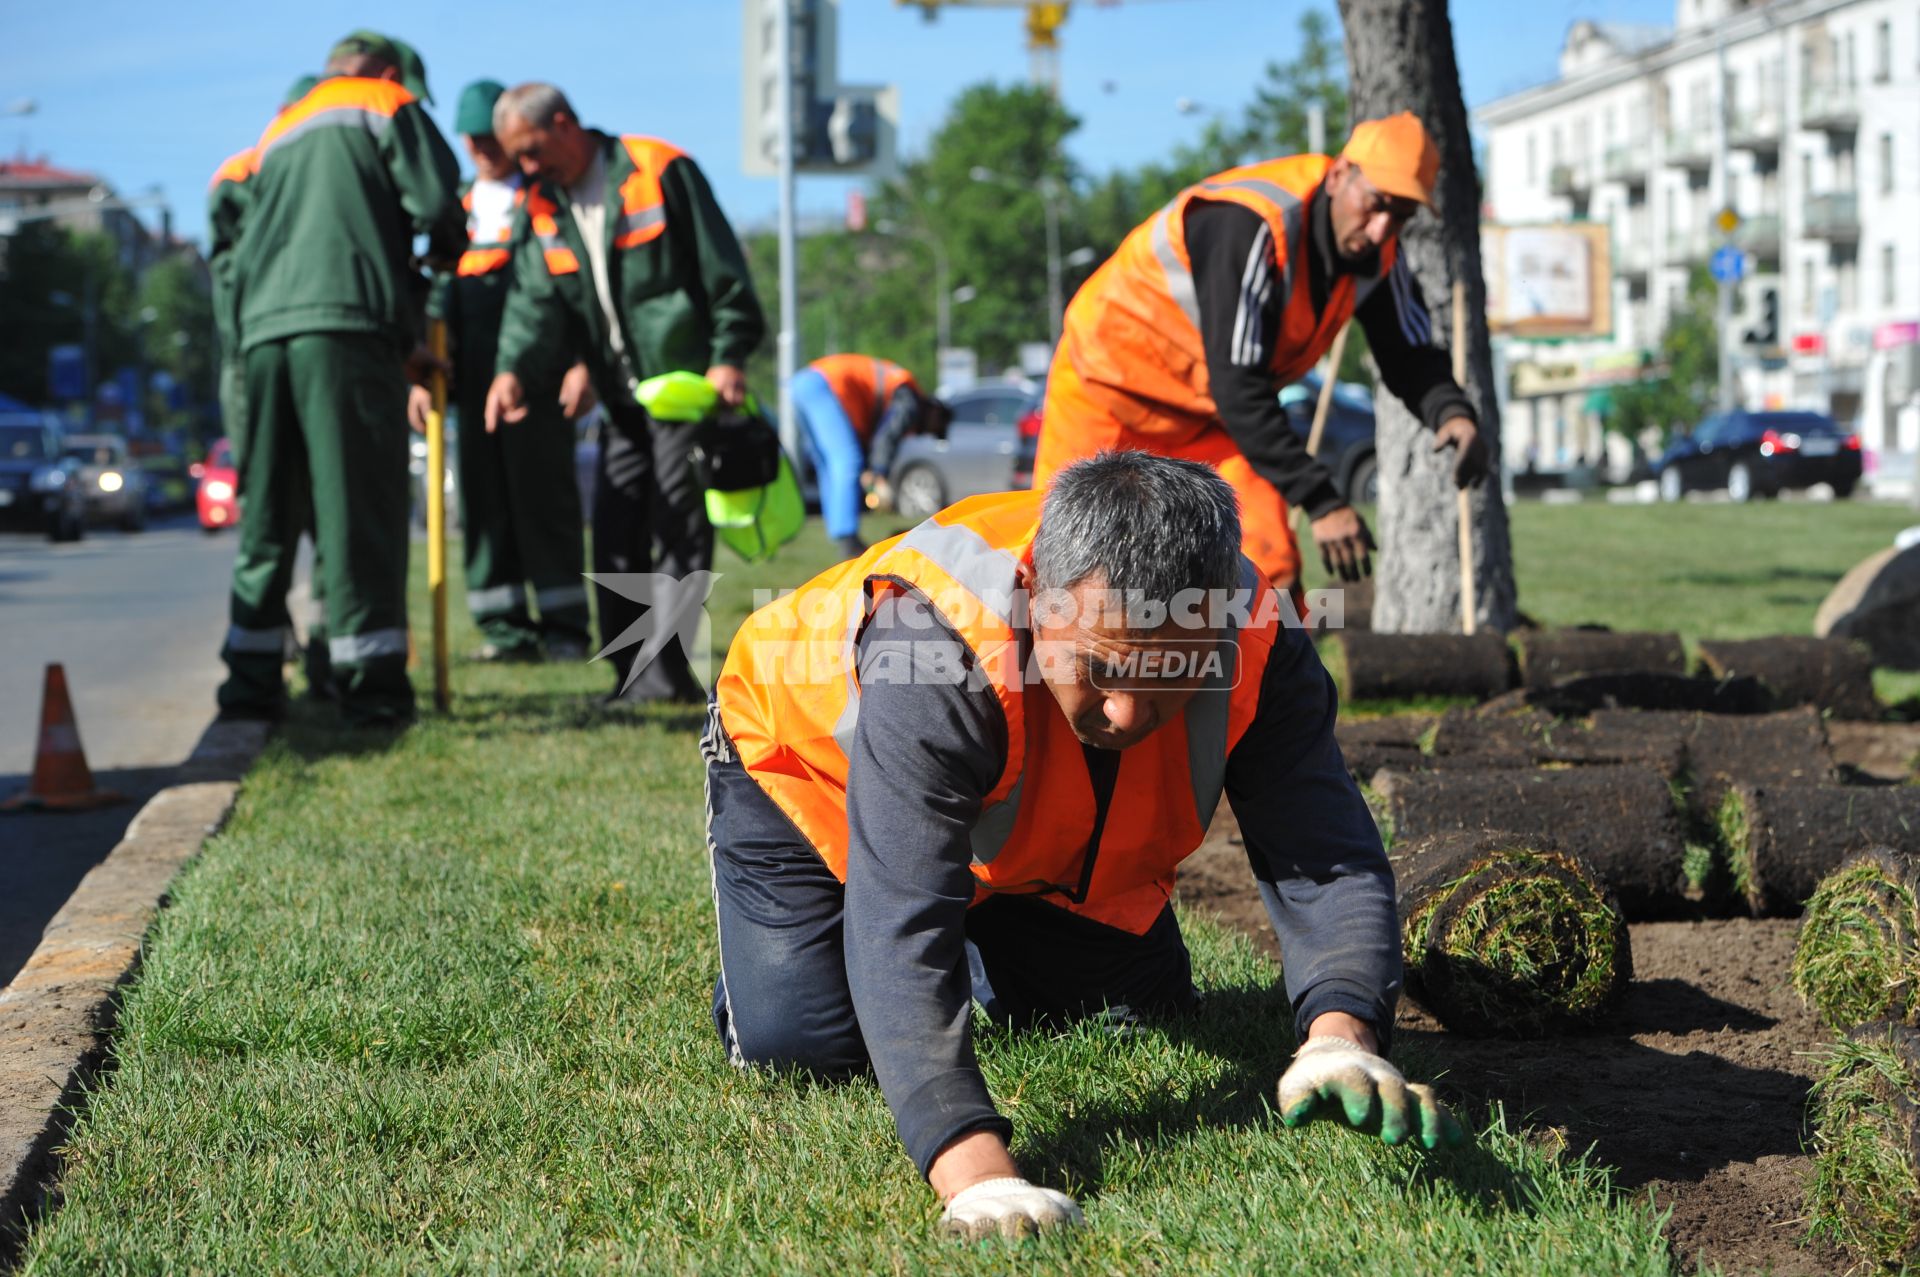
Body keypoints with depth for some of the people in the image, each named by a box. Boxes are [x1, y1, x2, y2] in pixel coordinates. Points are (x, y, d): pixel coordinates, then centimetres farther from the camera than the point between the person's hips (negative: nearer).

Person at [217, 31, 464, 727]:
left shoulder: (278, 133, 31)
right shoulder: (388, 106, 12)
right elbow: (437, 202, 0)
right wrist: (445, 252, 19)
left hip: (264, 329, 6)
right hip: (349, 322, -6)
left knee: (268, 512, 11)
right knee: (360, 507, -6)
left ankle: (251, 679, 12)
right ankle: (370, 682, -8)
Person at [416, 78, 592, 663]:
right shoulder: (457, 207, 22)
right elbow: (438, 296, 23)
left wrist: (583, 365, -9)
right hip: (475, 373, 5)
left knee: (543, 492, -7)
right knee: (484, 497, 1)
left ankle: (564, 627, -2)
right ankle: (504, 626, 6)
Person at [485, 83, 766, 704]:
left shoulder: (660, 171, -7)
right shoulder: (543, 209, 10)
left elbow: (721, 268, -7)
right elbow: (535, 299, -3)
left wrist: (728, 356, -13)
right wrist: (512, 368, -21)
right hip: (622, 397, 7)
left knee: (679, 531, -7)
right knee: (614, 537, 4)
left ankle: (663, 671, -7)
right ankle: (631, 675, 9)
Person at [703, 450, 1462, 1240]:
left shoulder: (1257, 643, -36)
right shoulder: (934, 648, -49)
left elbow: (1325, 858, -39)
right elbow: (901, 932, -54)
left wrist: (1340, 1034, -62)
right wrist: (974, 1169, -67)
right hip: (812, 764, -4)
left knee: (1148, 1021, 5)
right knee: (800, 1043, -15)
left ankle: (986, 946, 36)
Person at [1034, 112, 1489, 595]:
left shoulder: (1376, 250, -11)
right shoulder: (1251, 225, -35)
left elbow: (1409, 355, -2)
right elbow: (1237, 388, -37)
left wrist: (1451, 411, -27)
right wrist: (1321, 502, -39)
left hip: (1208, 412, 6)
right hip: (1109, 378, -6)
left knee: (1272, 569, -8)